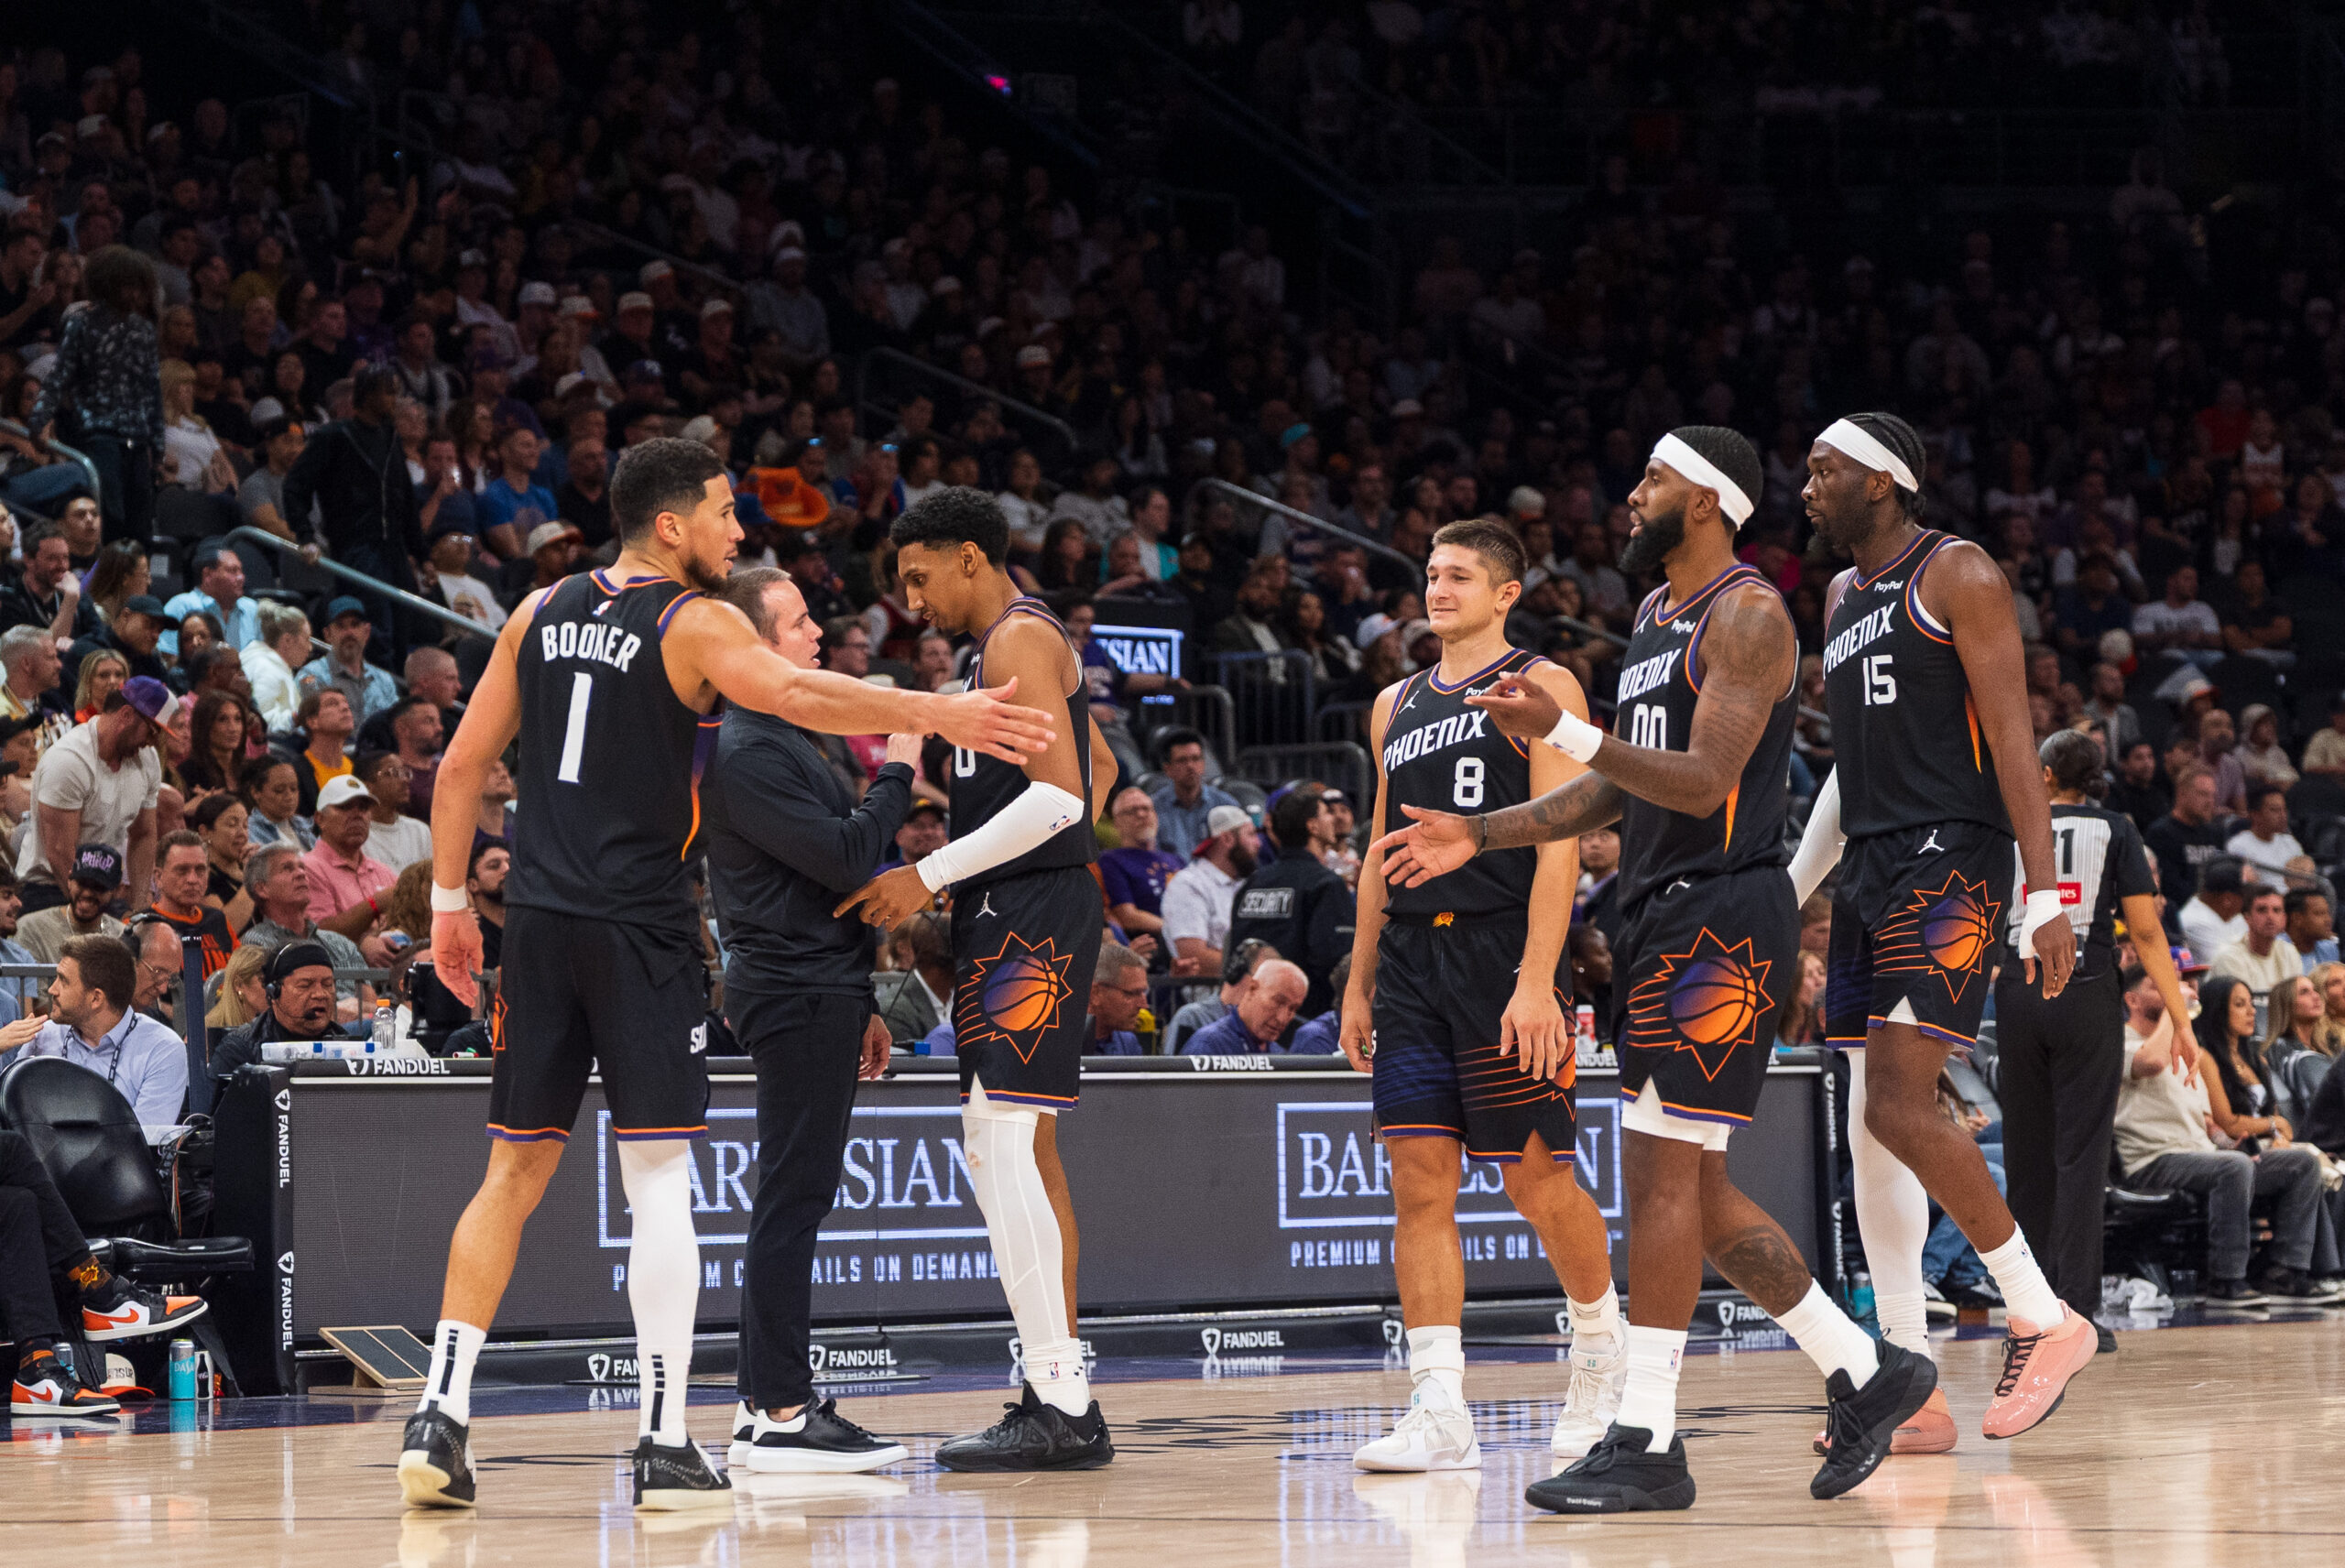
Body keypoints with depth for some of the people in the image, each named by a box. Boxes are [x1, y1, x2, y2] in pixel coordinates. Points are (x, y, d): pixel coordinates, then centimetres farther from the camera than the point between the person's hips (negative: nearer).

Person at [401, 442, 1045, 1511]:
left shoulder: (540, 613, 12)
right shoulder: (696, 626, -6)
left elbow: (462, 764, 13)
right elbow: (798, 695, -24)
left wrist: (449, 900, 19)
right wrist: (936, 716, -25)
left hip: (539, 920, 6)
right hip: (639, 924, -5)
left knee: (515, 1172, 11)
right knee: (659, 1179, -1)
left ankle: (439, 1417, 3)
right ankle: (664, 1443, -4)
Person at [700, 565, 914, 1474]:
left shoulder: (784, 739, 19)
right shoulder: (745, 754, -15)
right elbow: (844, 859, -21)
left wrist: (861, 1003, 24)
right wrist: (896, 777, -7)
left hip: (816, 991, 11)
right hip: (795, 997, -11)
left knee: (793, 1201, 11)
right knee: (793, 1198, -11)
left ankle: (767, 1401, 15)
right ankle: (780, 1415, -11)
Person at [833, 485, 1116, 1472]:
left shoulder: (1020, 640, -11)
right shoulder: (1016, 646, 21)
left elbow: (1060, 793, -23)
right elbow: (1096, 772, 34)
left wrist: (928, 876, -22)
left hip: (1030, 914, -11)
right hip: (1010, 918, 11)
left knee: (1000, 1145, -15)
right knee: (1022, 1150, 12)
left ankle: (1057, 1408, -18)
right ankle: (1062, 1401, 14)